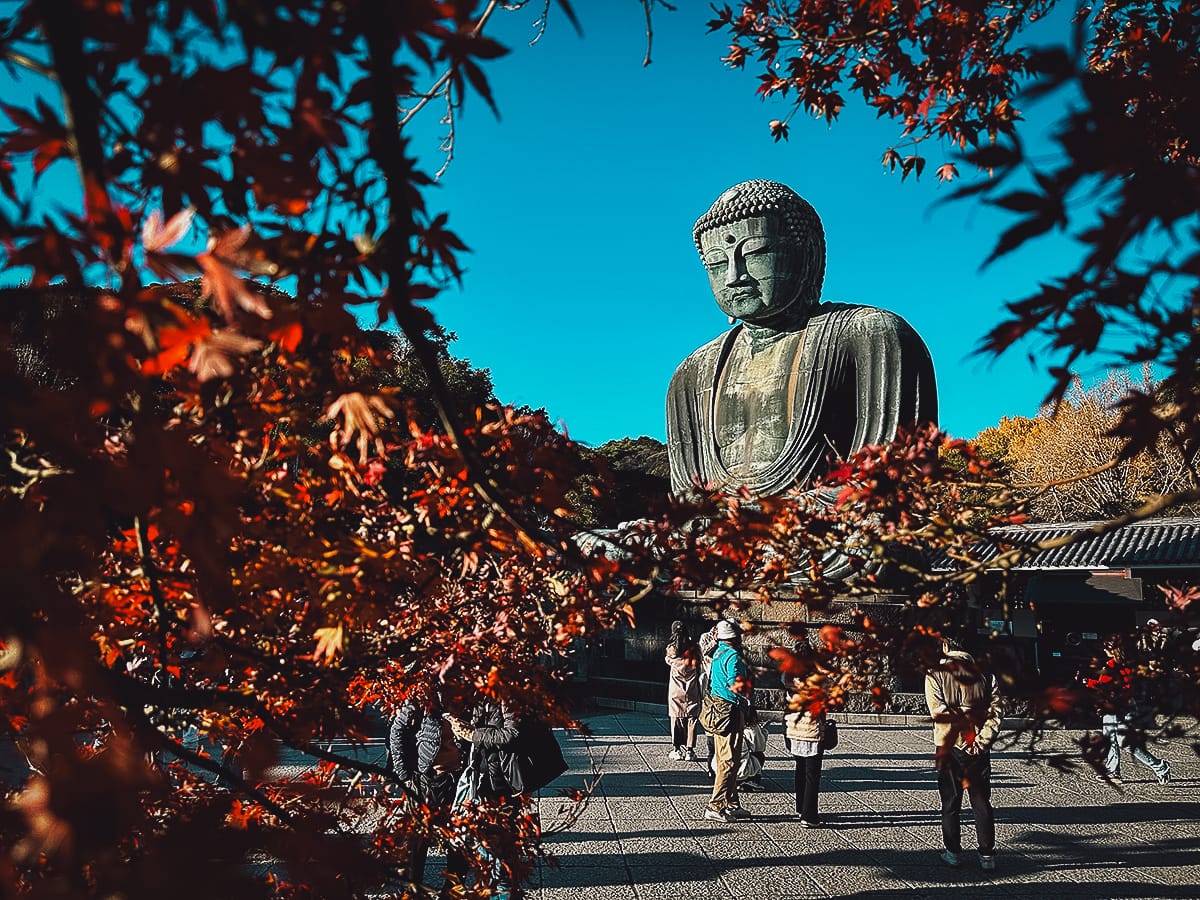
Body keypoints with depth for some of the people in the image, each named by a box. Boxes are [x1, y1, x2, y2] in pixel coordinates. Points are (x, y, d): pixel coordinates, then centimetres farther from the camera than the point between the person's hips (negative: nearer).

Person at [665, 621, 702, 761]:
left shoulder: (671, 649, -7)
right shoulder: (694, 648, -7)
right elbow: (697, 666, 5)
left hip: (676, 688, 0)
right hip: (692, 688, 0)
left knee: (676, 719, 8)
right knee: (691, 719, 3)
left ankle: (678, 749, 10)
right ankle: (689, 750, 2)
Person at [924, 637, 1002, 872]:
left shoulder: (935, 675, -4)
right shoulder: (984, 675, 4)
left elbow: (940, 712, -16)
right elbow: (995, 711, -4)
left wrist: (959, 716, -6)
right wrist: (980, 742, -8)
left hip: (949, 748, -2)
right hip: (979, 749, 2)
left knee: (950, 803, 10)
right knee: (982, 803, 10)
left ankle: (953, 852, 16)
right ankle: (987, 855, 11)